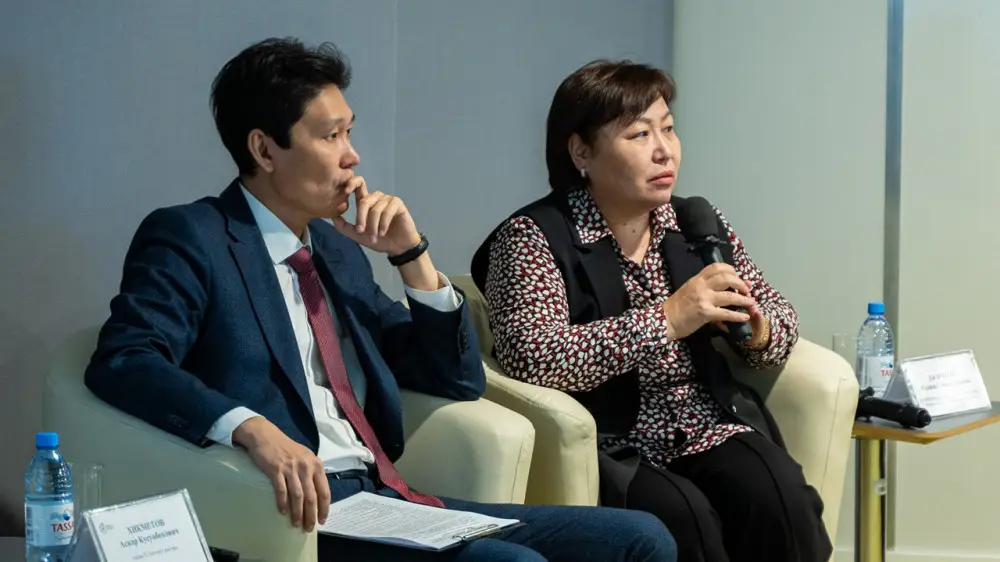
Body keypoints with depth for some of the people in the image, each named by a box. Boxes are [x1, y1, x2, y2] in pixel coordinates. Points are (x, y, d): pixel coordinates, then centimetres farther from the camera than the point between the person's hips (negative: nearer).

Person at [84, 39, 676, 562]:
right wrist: (254, 428, -34)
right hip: (301, 508, -7)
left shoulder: (339, 250, 20)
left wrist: (412, 254, 6)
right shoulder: (188, 238, -1)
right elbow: (123, 362, -18)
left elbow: (460, 381, 20)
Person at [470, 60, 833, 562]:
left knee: (781, 501, -25)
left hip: (711, 427, 5)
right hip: (608, 447, -4)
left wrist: (759, 332, -6)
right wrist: (668, 319, -25)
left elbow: (780, 316, 20)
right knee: (684, 519, -32)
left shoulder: (700, 224, 12)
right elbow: (530, 358, -23)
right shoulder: (532, 237, -7)